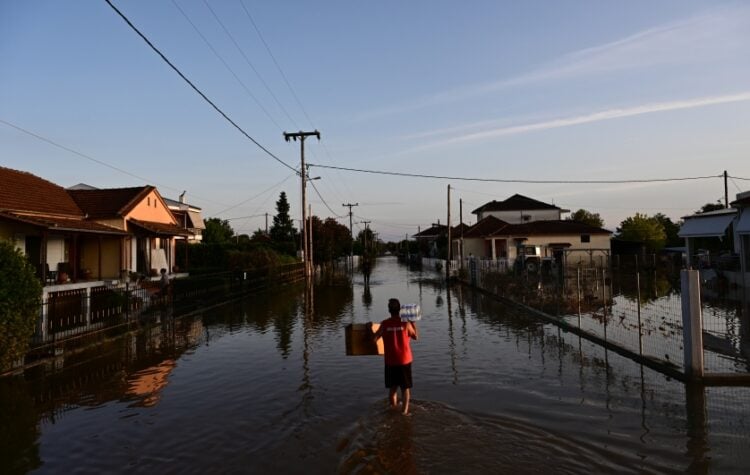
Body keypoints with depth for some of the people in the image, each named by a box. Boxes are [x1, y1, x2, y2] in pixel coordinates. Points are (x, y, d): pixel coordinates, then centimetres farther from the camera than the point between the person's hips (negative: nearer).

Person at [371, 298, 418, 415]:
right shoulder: (405, 323, -9)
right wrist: (413, 323, 14)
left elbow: (374, 339, -5)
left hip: (390, 361, 1)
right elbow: (415, 336, 3)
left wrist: (370, 329, 12)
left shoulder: (384, 324, -8)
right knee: (405, 387, 11)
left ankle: (393, 408, 24)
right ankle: (405, 410, 9)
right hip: (404, 360, -1)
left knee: (392, 387, 17)